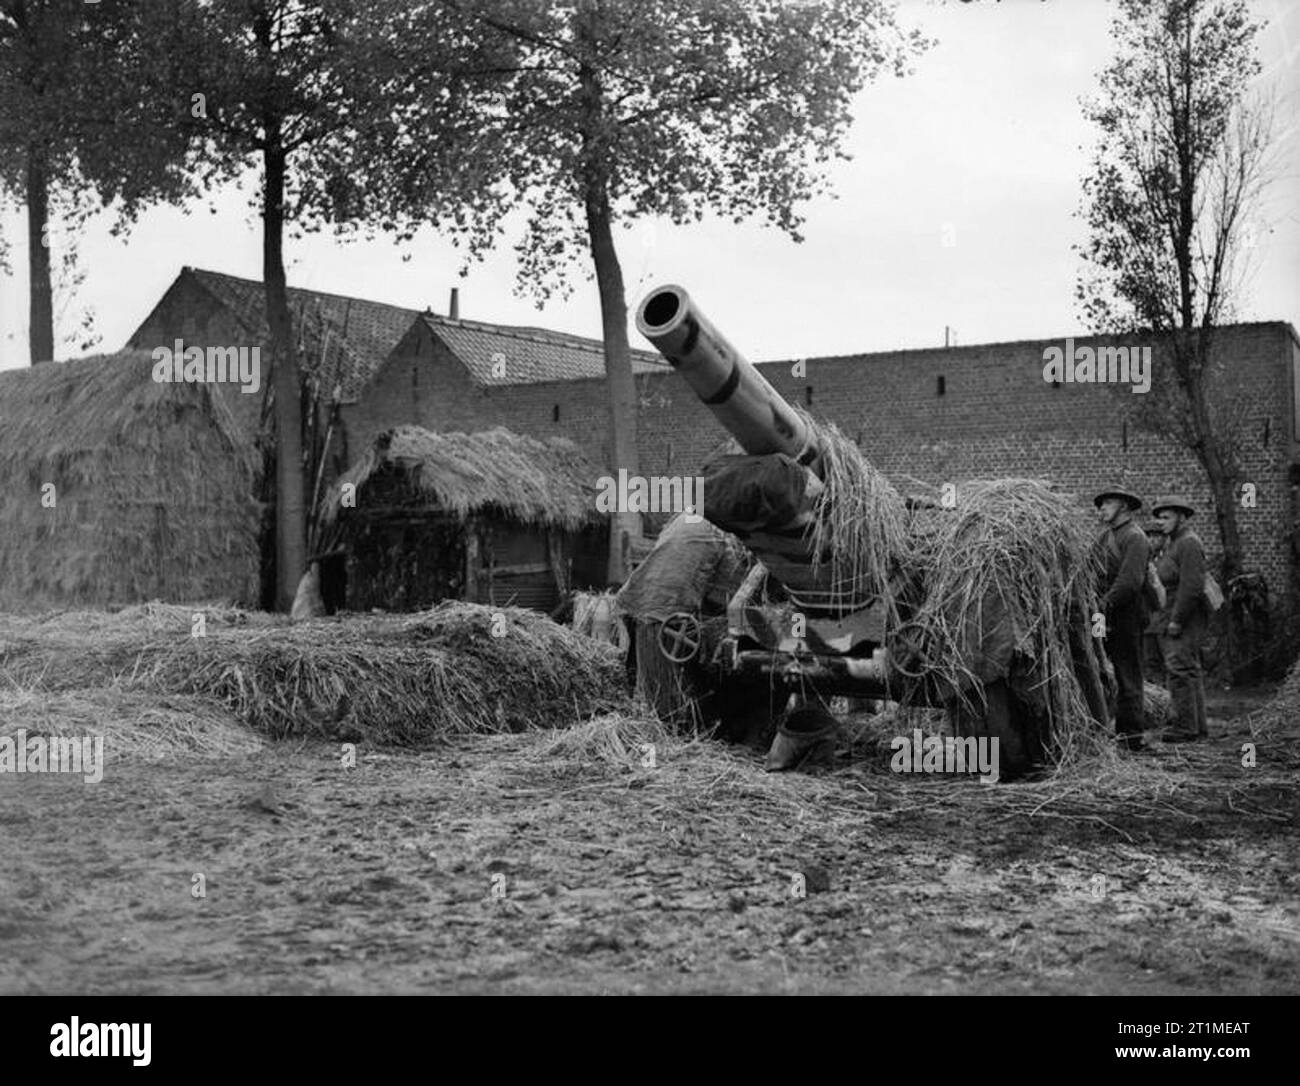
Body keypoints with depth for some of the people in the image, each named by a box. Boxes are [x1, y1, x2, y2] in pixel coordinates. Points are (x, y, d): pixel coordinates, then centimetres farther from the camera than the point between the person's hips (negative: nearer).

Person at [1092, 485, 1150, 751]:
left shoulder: (1134, 537, -8)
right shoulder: (1105, 536, 18)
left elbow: (1131, 580, -18)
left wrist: (1105, 605, -22)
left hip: (1127, 616, -8)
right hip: (1107, 618, 8)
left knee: (1128, 676, -4)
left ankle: (1132, 736, 0)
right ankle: (1123, 729, 12)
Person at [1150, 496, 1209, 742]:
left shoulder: (1188, 543, -14)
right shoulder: (1173, 542, 17)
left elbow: (1192, 586, -21)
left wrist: (1176, 620, -21)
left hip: (1186, 616, -10)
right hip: (1173, 616, 10)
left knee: (1180, 668, -12)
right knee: (1189, 670, 12)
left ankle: (1185, 726, -10)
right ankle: (1197, 726, 17)